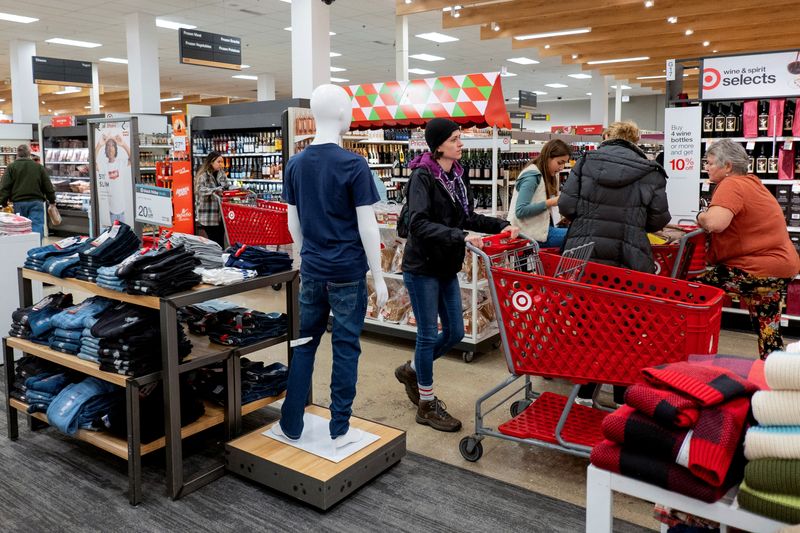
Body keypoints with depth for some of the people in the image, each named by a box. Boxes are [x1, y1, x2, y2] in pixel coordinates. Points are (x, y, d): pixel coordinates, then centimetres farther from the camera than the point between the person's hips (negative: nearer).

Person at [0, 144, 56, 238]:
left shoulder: (11, 167, 2)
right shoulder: (39, 167, 4)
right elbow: (48, 186, 6)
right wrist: (52, 200, 17)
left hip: (19, 203, 1)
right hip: (36, 202, -1)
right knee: (37, 227, -7)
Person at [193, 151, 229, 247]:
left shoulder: (221, 174, 10)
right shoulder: (203, 176, -8)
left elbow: (227, 188, 8)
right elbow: (202, 190, -24)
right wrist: (218, 190, -35)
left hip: (221, 214, 6)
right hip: (209, 216, -6)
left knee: (221, 242, 10)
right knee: (215, 243, -2)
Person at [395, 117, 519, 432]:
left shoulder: (458, 175, 7)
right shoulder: (423, 175, -16)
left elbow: (467, 217, 16)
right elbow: (419, 224, -27)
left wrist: (501, 226, 5)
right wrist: (461, 237, -35)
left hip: (446, 267, 8)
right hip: (422, 267, -8)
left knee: (455, 332, 13)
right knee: (429, 334, 2)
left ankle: (411, 370, 38)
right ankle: (426, 406, 19)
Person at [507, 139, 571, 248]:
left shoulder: (545, 175, 18)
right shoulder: (531, 177, -11)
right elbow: (520, 211, -20)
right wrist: (549, 203, -19)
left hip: (539, 229, 9)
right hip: (533, 235, -9)